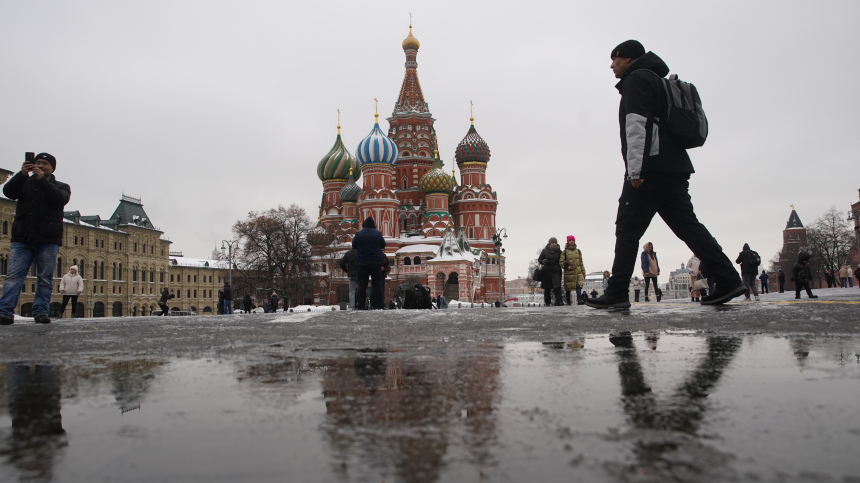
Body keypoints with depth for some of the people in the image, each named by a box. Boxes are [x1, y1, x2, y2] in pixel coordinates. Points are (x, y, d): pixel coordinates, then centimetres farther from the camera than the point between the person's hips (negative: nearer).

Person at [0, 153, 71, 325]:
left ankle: (41, 312, 2)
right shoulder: (25, 182, 20)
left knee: (45, 278, -1)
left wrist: (42, 179, -14)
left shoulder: (61, 187, 16)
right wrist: (22, 174, -13)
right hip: (22, 239, 1)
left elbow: (60, 199, -7)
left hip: (48, 240, -1)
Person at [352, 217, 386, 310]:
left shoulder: (358, 234, -5)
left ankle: (360, 306, 1)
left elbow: (354, 246, 5)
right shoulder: (377, 234, -4)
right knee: (377, 284, 5)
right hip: (376, 262, 0)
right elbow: (383, 245, 7)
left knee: (362, 285, 4)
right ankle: (378, 305, 3)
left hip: (362, 263, 0)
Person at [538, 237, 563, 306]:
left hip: (556, 271, -1)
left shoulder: (559, 251, 6)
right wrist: (543, 261, -11)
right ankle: (547, 302, 18)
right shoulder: (544, 251, 4)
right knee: (547, 288, 6)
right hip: (547, 271, 1)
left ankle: (559, 301, -13)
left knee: (557, 286, -16)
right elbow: (539, 259, 10)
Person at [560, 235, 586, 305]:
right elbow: (561, 262, -2)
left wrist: (583, 272, 16)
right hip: (568, 273, -2)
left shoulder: (578, 251, 14)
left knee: (579, 286, -19)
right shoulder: (564, 252, 2)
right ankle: (568, 302, 17)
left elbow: (581, 262, 18)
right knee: (568, 289, 4)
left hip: (578, 272, 2)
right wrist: (567, 267, -18)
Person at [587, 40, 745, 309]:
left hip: (651, 168, -9)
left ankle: (617, 293, -7)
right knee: (687, 225, 6)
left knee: (627, 228, -7)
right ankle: (728, 279, -1)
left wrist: (635, 169, -22)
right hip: (675, 169, 10)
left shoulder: (637, 78, 0)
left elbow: (637, 124, -15)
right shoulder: (658, 81, 32)